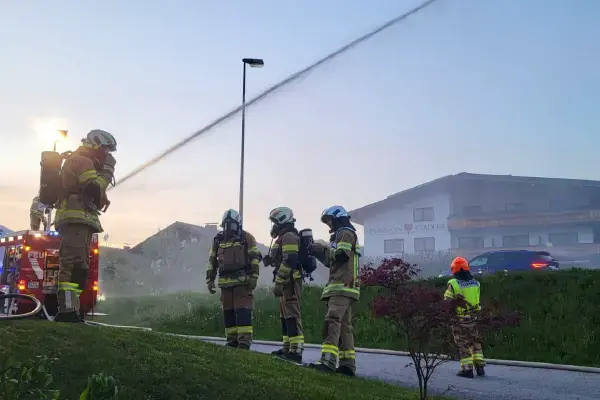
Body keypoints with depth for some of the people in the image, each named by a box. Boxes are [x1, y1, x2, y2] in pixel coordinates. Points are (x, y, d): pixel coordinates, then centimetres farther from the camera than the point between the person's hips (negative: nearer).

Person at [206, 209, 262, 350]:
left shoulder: (246, 238, 1)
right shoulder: (218, 240, 14)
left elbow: (255, 259, -2)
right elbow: (212, 261, 18)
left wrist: (253, 277, -9)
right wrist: (210, 279, 13)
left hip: (242, 281, -5)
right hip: (225, 282, 5)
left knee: (243, 310, -11)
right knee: (228, 312, 7)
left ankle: (244, 341, -11)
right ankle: (232, 341, 15)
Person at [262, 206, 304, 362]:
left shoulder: (288, 236, -11)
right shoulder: (285, 237, 23)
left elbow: (289, 261, -22)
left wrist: (278, 283, -22)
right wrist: (270, 260, 12)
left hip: (289, 281, -11)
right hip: (287, 283, 11)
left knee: (292, 316, -12)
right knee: (285, 316, 13)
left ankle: (296, 351, -14)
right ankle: (288, 348, 19)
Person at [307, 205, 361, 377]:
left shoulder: (345, 233, -1)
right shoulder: (341, 235, 30)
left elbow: (341, 255, -18)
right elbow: (331, 262, 29)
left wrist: (323, 249, -6)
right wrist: (319, 252, 16)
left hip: (342, 285, -11)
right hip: (344, 287, 11)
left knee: (332, 321, -22)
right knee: (344, 325, 8)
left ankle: (328, 360, -33)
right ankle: (348, 363, 9)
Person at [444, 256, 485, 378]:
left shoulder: (453, 284, -14)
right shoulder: (476, 283, 1)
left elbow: (447, 302, -11)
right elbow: (477, 300, 9)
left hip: (459, 319, -4)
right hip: (474, 318, 4)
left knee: (463, 344, 5)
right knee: (475, 342, 17)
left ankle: (467, 369, 3)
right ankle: (480, 366, 17)